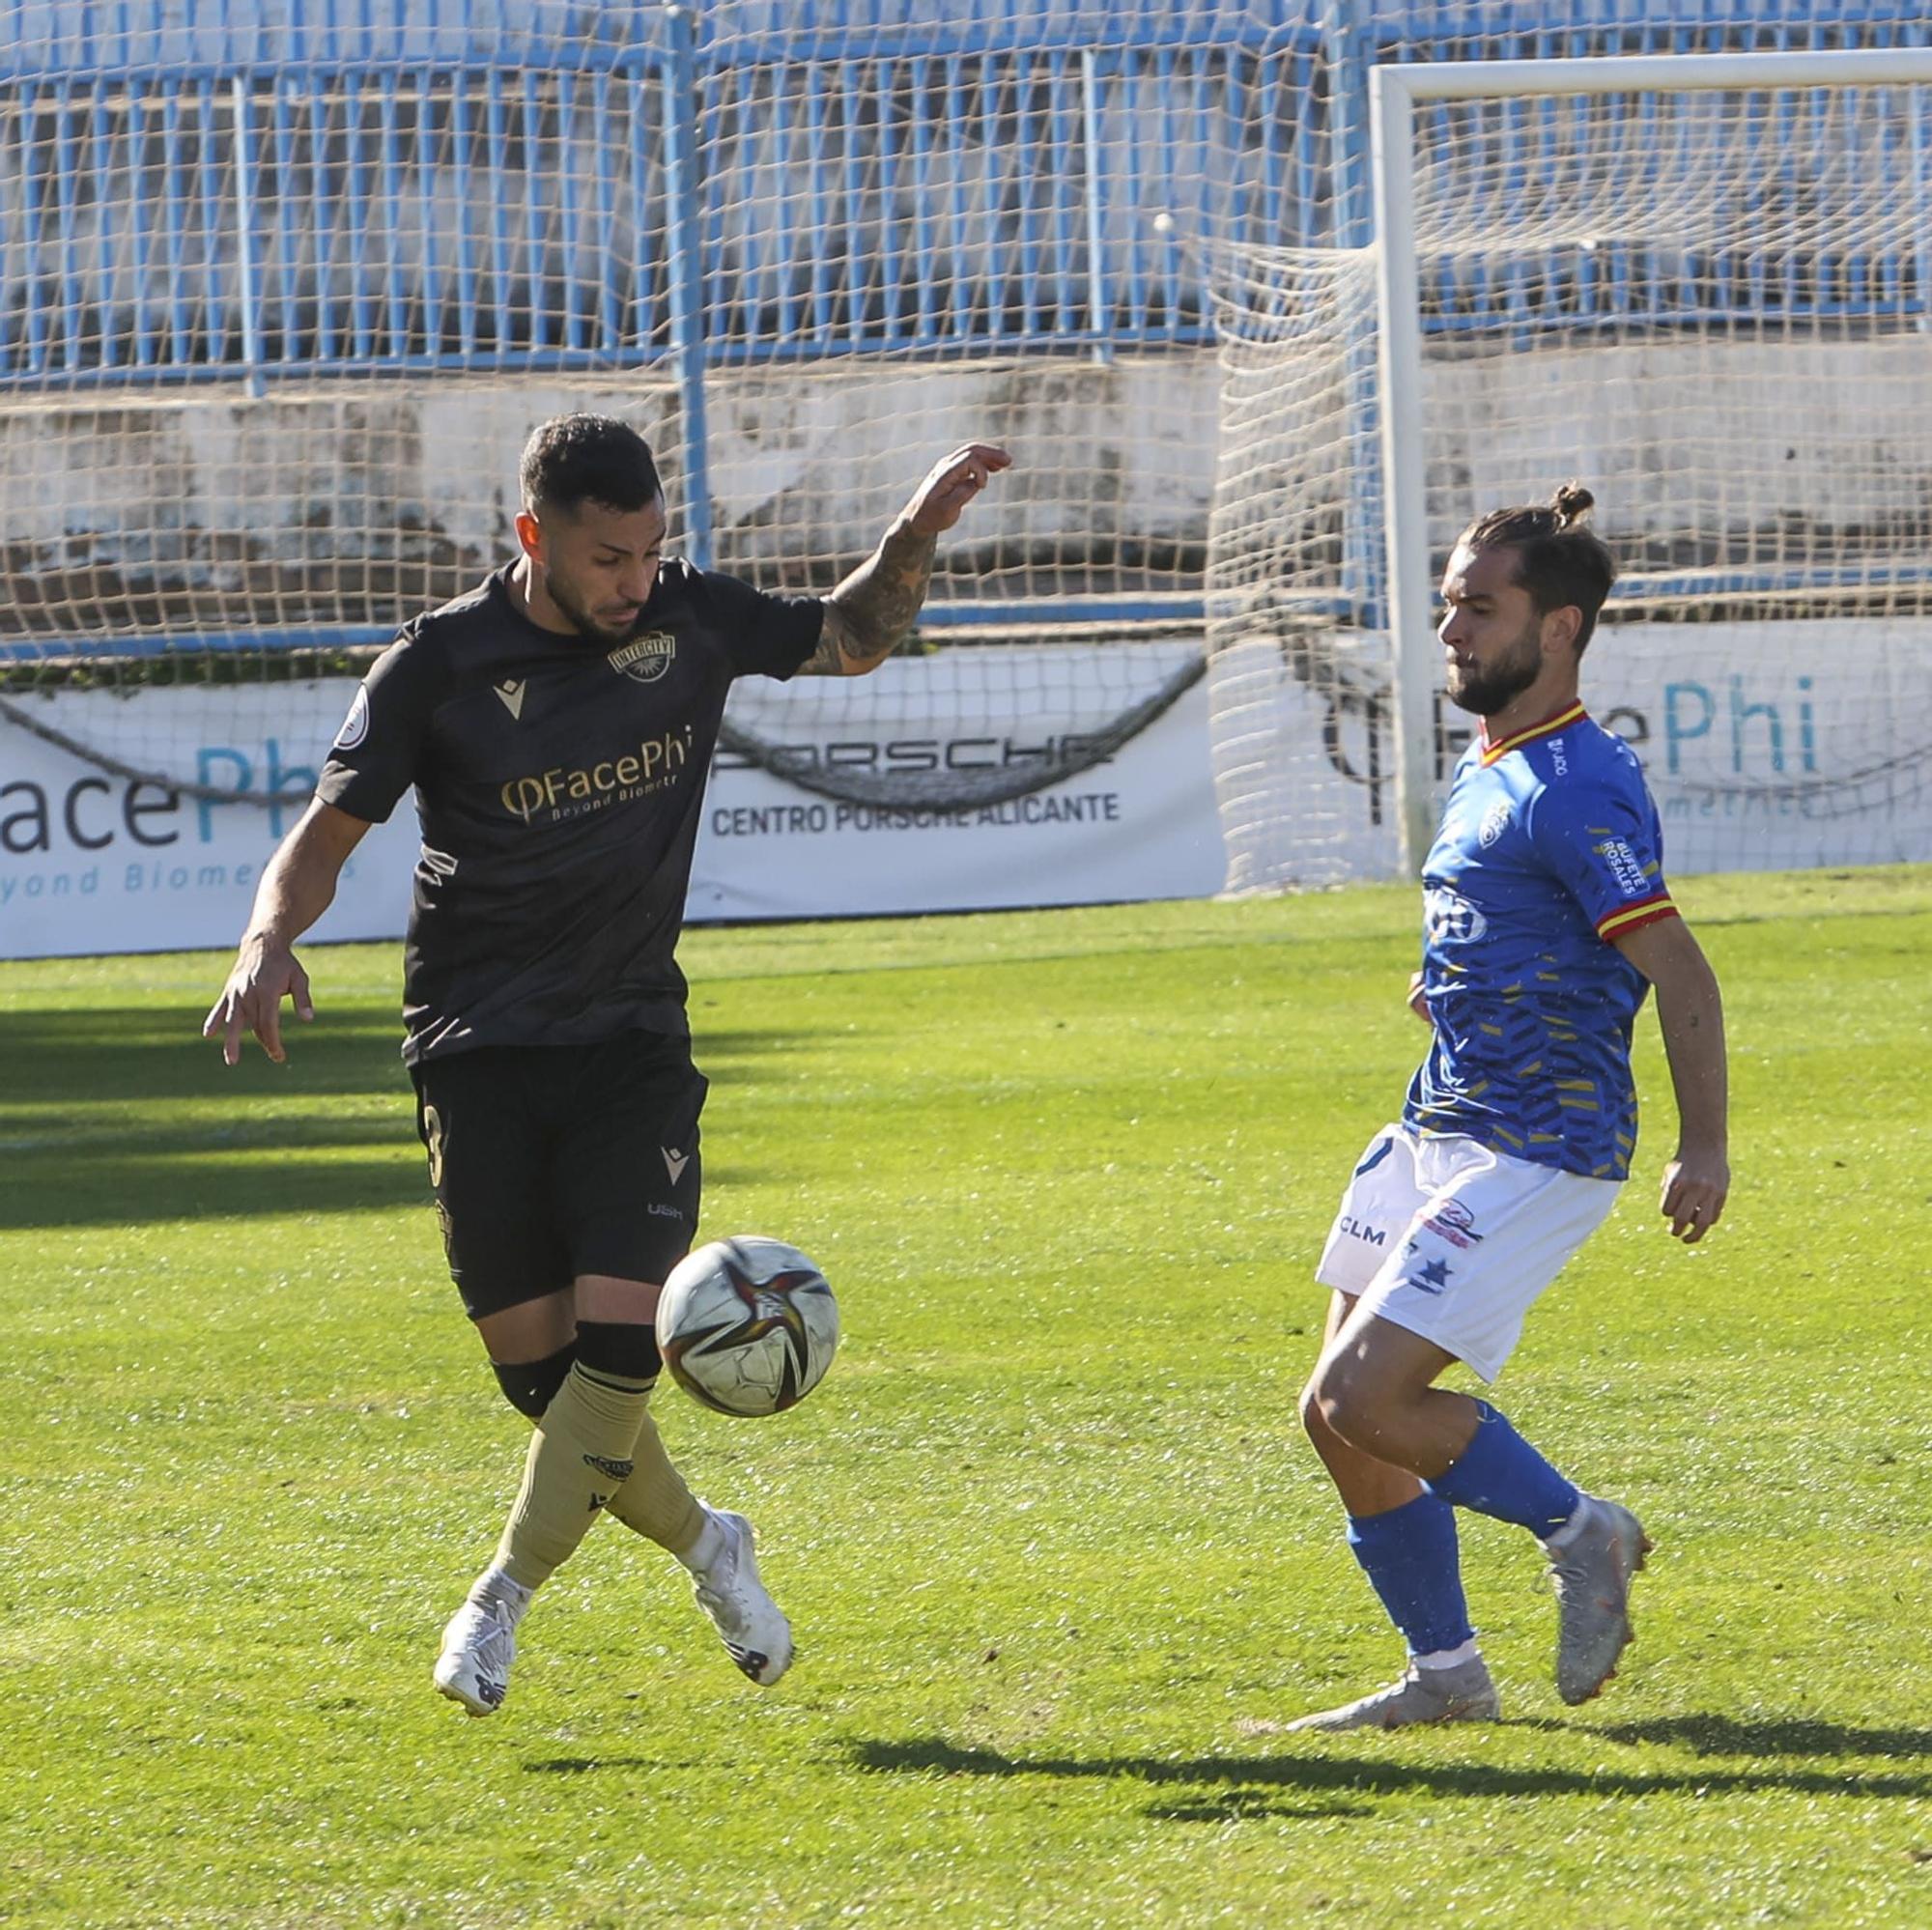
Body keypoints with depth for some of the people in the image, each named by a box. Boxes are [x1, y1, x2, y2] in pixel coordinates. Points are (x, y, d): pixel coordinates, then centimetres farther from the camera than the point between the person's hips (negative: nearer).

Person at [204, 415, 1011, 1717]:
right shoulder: (441, 666, -9)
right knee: (532, 1354, -3)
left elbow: (850, 640, 16)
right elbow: (330, 831, -6)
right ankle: (701, 1541, 22)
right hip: (480, 1055, -1)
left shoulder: (689, 619, -1)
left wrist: (917, 537, -3)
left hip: (632, 1038, 2)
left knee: (623, 1333, -15)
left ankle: (505, 1598, -1)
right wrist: (270, 942, -25)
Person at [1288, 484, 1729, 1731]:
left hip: (1537, 1153, -10)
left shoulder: (1575, 790, -17)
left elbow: (1678, 968, -20)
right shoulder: (1486, 773, 14)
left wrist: (1704, 1148, -24)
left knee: (1364, 1398, -17)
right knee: (1339, 1416, 7)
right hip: (1437, 1137, 10)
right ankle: (1446, 1676, 17)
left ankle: (1581, 1531, 4)